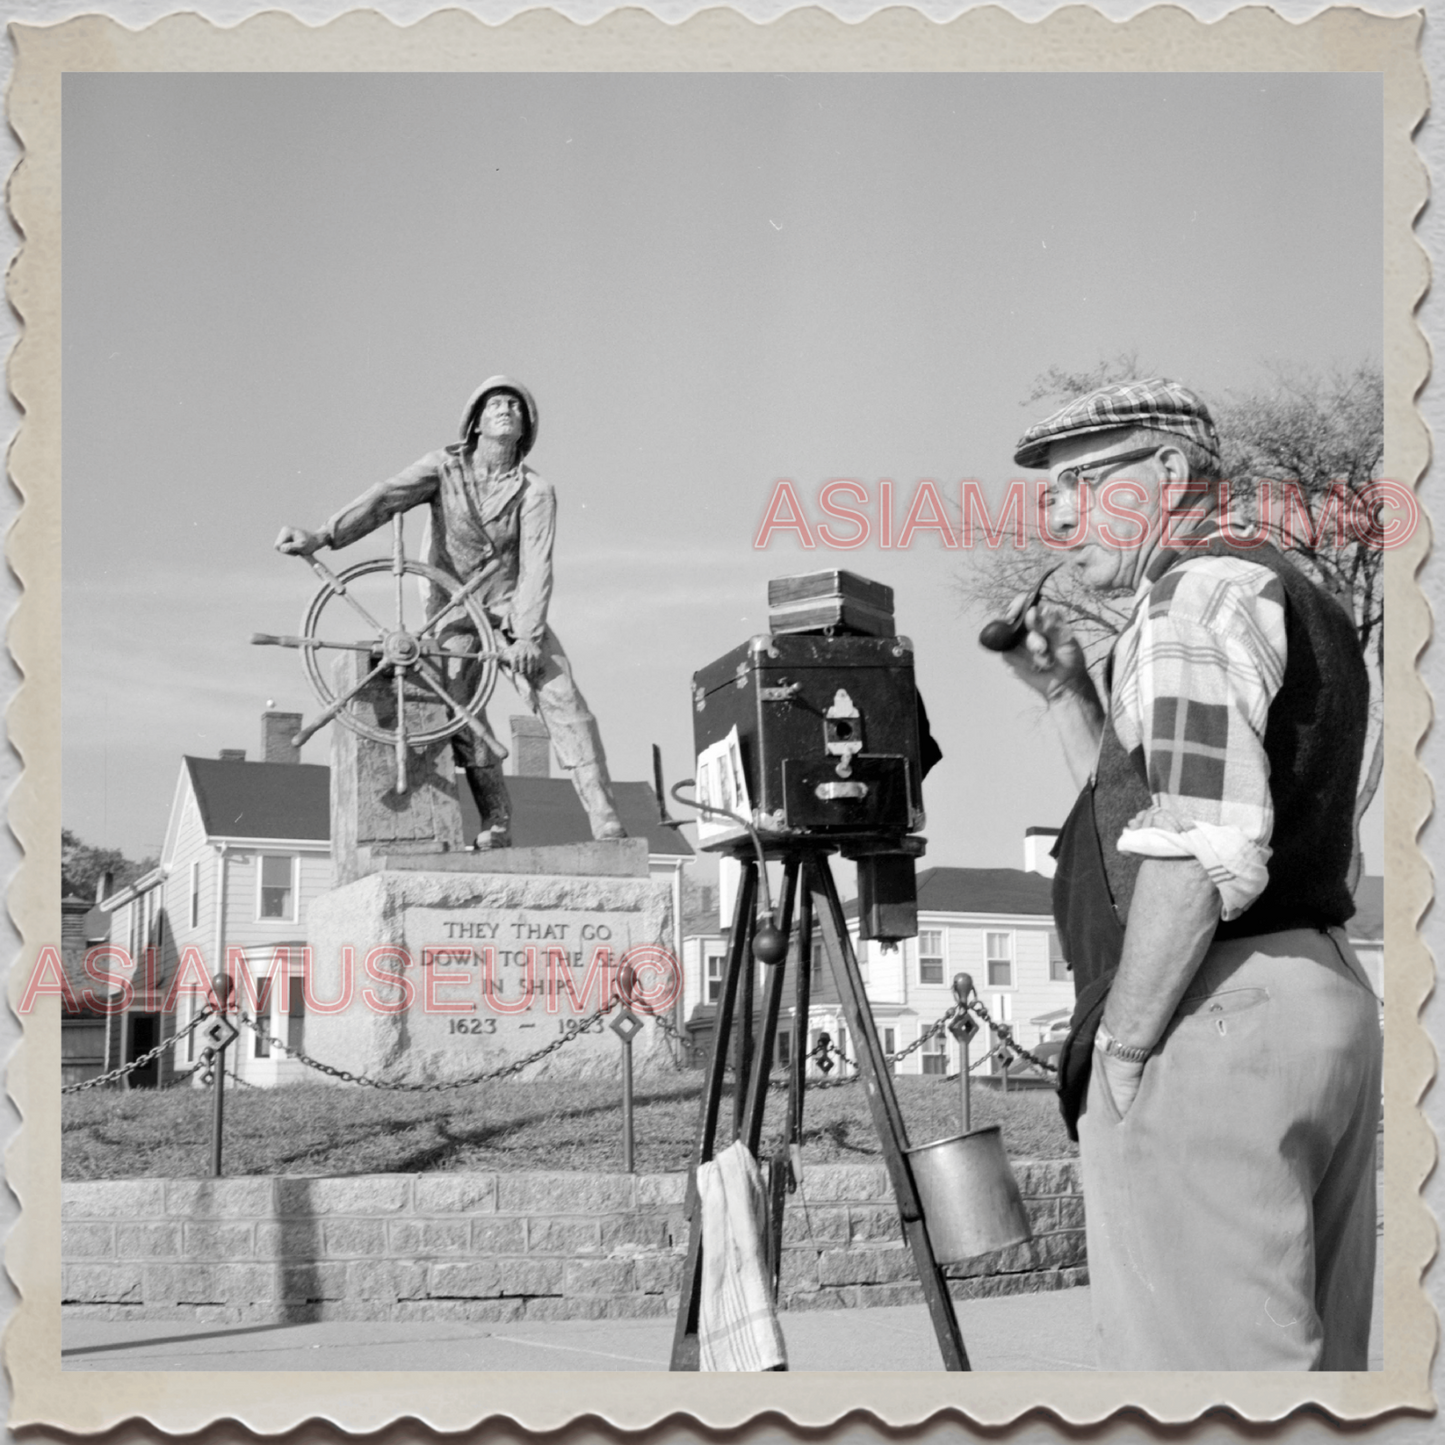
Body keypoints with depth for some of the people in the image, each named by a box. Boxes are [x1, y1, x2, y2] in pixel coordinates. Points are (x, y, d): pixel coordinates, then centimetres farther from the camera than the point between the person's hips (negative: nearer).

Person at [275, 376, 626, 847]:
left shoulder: (535, 492, -5)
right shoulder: (445, 467, -4)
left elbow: (536, 566, -14)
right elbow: (385, 498, -18)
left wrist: (528, 635, -28)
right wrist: (323, 536, -34)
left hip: (511, 612, 0)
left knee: (563, 701, -16)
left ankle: (604, 819, -17)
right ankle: (496, 823, -8)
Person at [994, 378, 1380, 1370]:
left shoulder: (1197, 596, -10)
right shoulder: (1295, 600, 21)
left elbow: (1200, 850, -21)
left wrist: (1122, 1043, -14)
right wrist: (1065, 688, 20)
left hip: (1214, 1019, -10)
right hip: (1326, 997, 10)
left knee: (1208, 1358, -6)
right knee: (1321, 1356, 14)